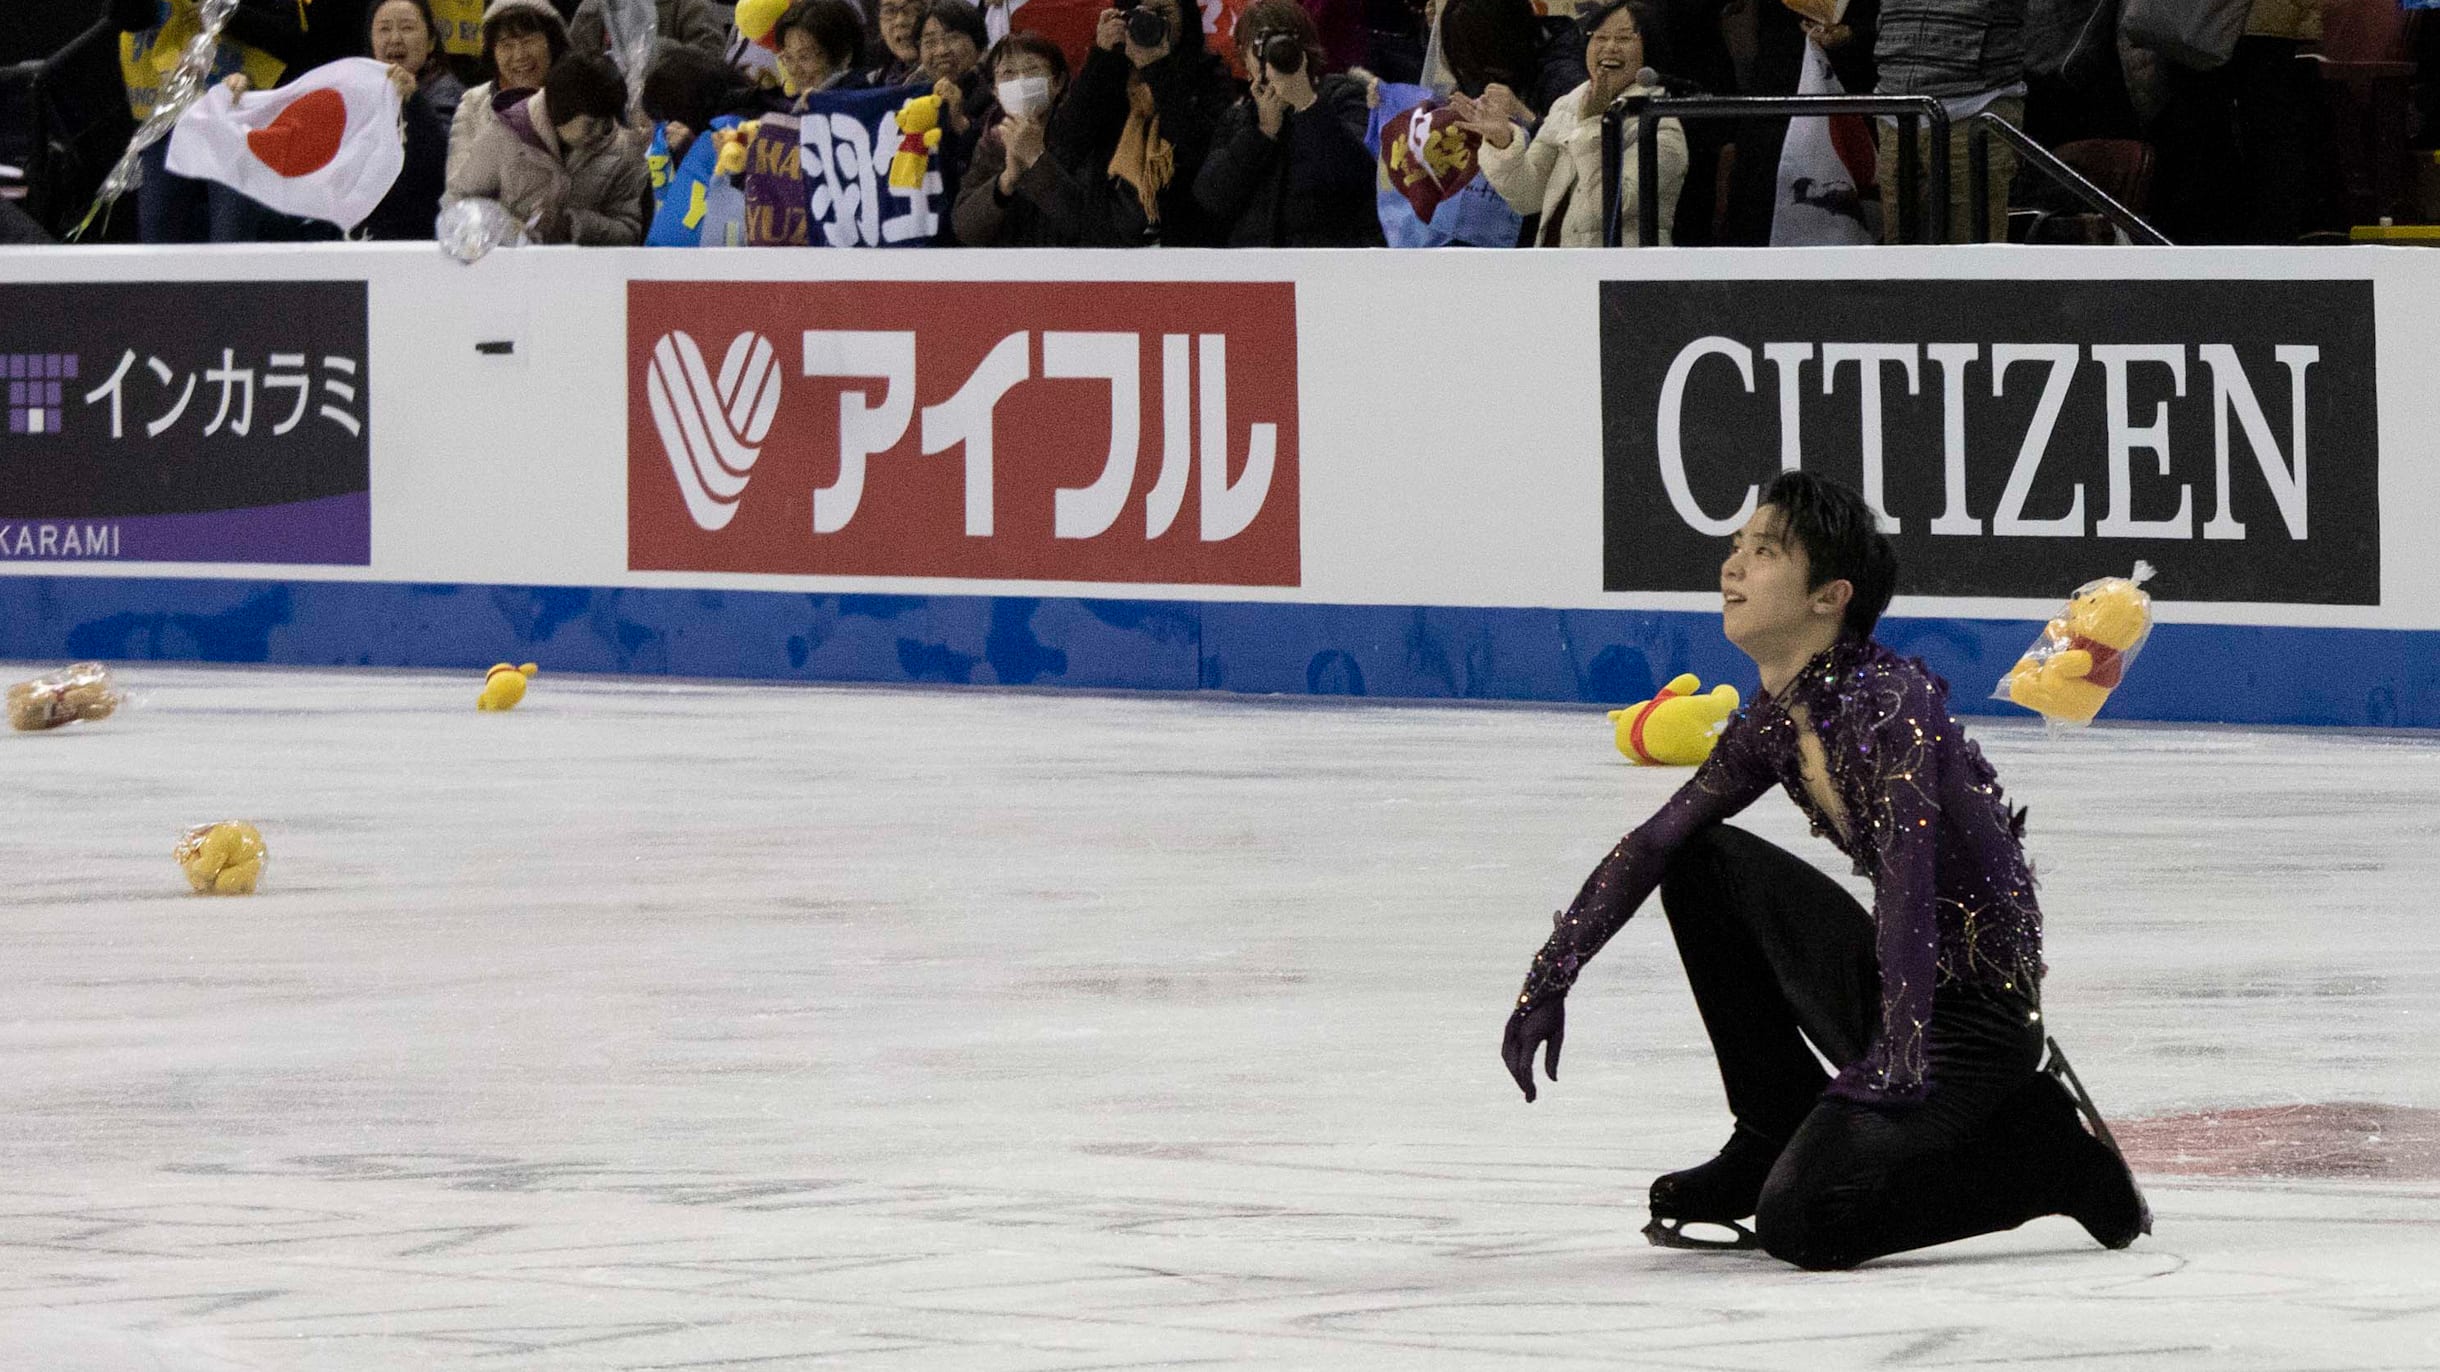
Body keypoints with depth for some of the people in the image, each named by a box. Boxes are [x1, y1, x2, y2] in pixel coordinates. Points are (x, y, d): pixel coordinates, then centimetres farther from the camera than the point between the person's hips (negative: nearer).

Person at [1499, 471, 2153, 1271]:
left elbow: (1906, 875, -32)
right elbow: (1652, 844, 12)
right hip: (1893, 991, 8)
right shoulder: (1774, 723, 5)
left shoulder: (1890, 699, -21)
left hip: (1977, 1017, -8)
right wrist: (1551, 978, 6)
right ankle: (1770, 1139, 9)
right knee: (1701, 862, 3)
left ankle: (2048, 1151, -1)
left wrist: (1900, 1054, -41)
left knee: (1799, 1221, -23)